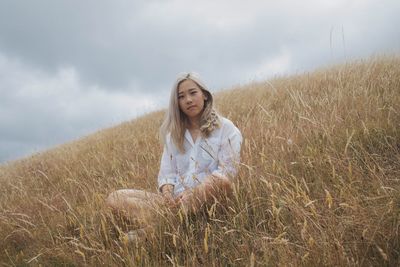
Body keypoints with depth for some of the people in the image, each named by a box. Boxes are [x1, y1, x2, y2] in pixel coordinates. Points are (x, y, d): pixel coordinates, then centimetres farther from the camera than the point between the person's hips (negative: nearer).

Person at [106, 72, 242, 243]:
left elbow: (227, 171, -6)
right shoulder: (173, 133, 18)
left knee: (220, 182, -39)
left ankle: (144, 233, -34)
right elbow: (167, 172, 11)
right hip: (177, 199, 4)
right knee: (115, 199, -11)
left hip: (209, 198, -3)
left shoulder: (226, 128, 5)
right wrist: (168, 195, -12)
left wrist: (194, 193, -21)